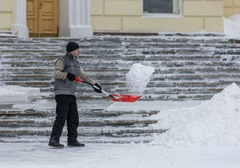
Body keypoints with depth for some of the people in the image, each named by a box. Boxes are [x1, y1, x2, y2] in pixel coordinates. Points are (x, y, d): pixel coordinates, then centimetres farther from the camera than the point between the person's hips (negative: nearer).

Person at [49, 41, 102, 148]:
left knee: (74, 118, 9)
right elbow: (56, 73, -16)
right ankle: (54, 140, -13)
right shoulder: (62, 61, -6)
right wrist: (67, 75, -31)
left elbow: (83, 75, 25)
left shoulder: (76, 62, 20)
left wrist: (93, 83, 18)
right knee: (61, 117, -14)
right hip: (62, 94, -9)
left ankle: (72, 140, 16)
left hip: (71, 94, 9)